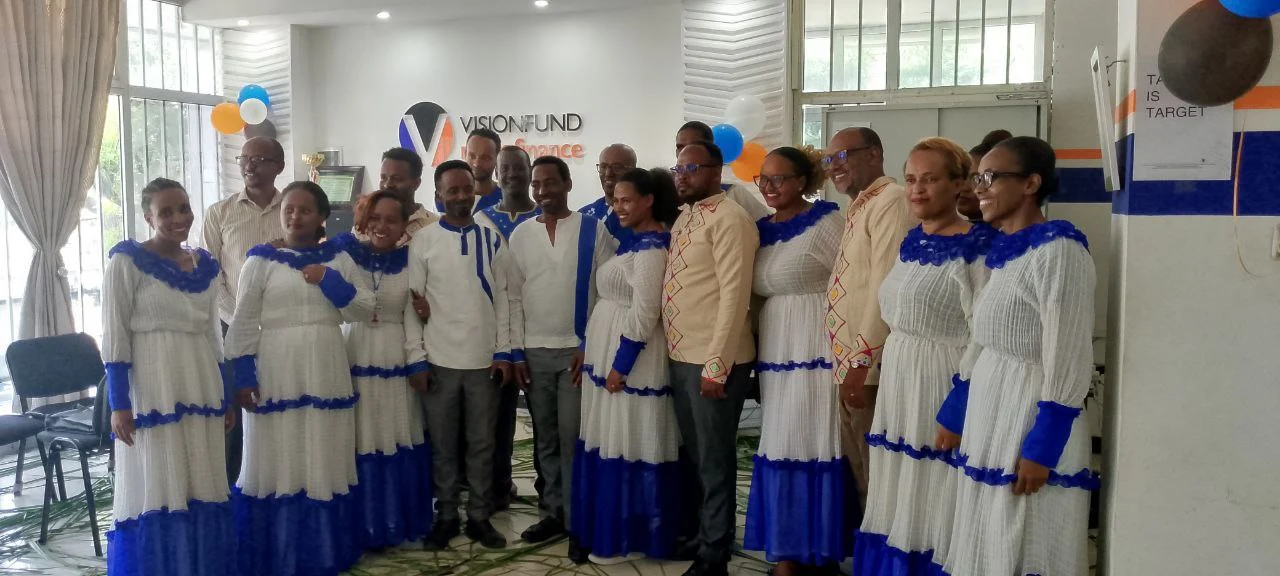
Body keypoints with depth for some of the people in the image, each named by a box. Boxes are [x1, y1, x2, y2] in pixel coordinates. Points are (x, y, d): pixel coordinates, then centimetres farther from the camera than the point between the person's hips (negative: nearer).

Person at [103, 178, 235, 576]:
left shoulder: (205, 264, 11)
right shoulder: (127, 261, -6)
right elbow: (115, 335, -9)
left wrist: (225, 397, 15)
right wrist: (118, 404, -14)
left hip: (200, 386, 6)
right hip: (151, 388, -5)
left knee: (202, 486, 11)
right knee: (156, 487, 1)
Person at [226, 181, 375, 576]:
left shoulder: (338, 259, 9)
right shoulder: (262, 260, 2)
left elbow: (366, 311, 3)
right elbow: (244, 322, -2)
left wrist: (330, 282, -9)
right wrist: (243, 376, -8)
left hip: (327, 373, 3)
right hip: (275, 373, -2)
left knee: (326, 463, 9)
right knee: (276, 462, 2)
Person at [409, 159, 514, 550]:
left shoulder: (492, 239, 4)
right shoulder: (423, 241, -1)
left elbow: (502, 298, 5)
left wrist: (503, 352, 0)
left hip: (484, 359, 1)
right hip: (439, 360, -1)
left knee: (482, 443, 9)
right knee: (442, 444, 8)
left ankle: (479, 516, 21)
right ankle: (446, 516, 21)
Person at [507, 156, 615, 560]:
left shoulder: (594, 230, -2)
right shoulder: (521, 235, 7)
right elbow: (513, 296, 7)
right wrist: (516, 351, 2)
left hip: (578, 350, -3)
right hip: (534, 352, 3)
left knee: (572, 439, -2)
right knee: (544, 440, 11)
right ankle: (552, 513, 22)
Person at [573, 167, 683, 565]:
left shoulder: (652, 247, -17)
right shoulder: (632, 240, 12)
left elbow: (645, 314, -21)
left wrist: (621, 365, -20)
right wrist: (595, 356, 16)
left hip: (629, 358, -9)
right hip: (609, 354, 9)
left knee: (628, 447, 0)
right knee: (610, 444, 14)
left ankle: (629, 538, 13)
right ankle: (611, 530, 26)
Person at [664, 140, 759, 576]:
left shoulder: (728, 219, -12)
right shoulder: (683, 218, 14)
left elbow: (734, 294, -18)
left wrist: (716, 364, -21)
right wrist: (677, 351, 11)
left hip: (712, 361, -8)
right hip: (680, 357, 8)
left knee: (714, 461, 4)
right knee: (694, 456, 19)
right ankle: (697, 534, 34)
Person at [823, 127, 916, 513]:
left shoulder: (891, 201, -11)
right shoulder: (857, 208, 19)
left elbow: (887, 289, -19)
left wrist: (863, 362, -20)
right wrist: (848, 364, 14)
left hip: (871, 369, -9)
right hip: (849, 367, 9)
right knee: (858, 471, 16)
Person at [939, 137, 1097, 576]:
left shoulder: (1057, 251, -16)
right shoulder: (1002, 251, 9)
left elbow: (1070, 362, -20)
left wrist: (1041, 449, -21)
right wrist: (952, 415, 17)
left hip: (1031, 419, -8)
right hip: (989, 416, 8)